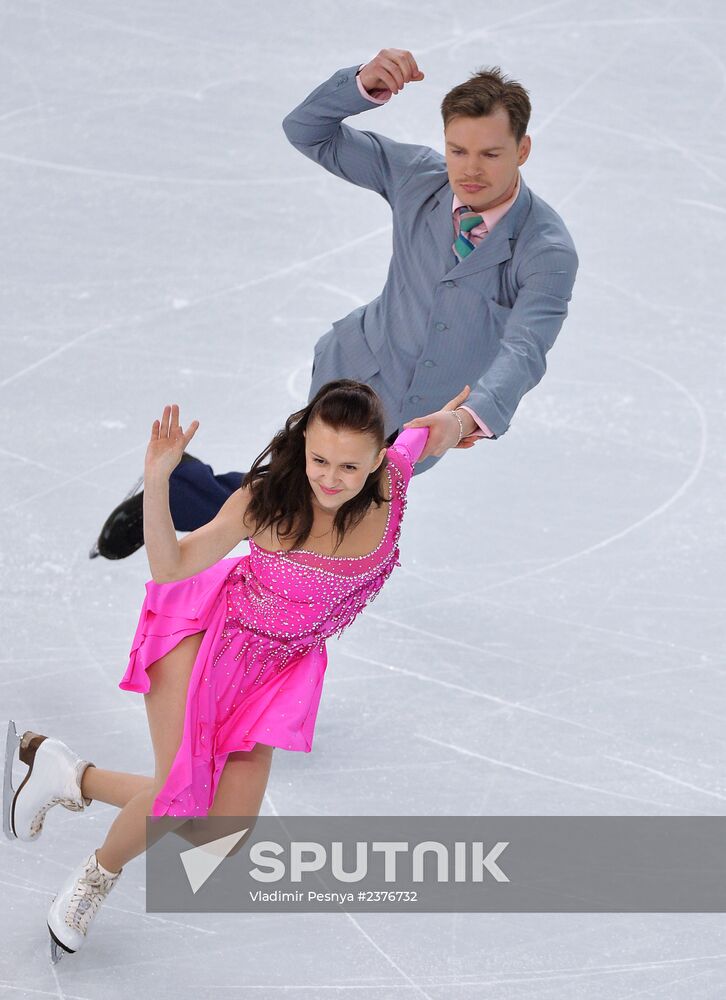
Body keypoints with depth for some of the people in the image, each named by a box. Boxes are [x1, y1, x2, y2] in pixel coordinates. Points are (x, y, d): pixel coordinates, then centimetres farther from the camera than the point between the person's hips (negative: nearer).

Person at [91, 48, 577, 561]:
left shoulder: (548, 250, -25)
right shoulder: (420, 175, -12)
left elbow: (524, 349, -38)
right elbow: (307, 130, -8)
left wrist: (470, 418, -58)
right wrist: (366, 84, -29)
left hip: (418, 428, 0)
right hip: (355, 375, 0)